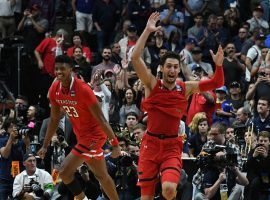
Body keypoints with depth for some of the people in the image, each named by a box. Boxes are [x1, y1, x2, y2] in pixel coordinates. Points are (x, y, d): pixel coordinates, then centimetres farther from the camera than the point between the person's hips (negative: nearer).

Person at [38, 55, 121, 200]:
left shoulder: (83, 89, -24)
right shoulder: (54, 90, -3)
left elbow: (100, 119, -22)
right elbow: (54, 119, 10)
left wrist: (114, 143, -21)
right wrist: (45, 145, 10)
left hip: (93, 135, -8)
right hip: (82, 136, 8)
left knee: (64, 172, -15)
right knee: (101, 175, 18)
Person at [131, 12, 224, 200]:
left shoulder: (186, 88, 5)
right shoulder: (152, 84, -1)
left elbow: (216, 83, 5)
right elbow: (135, 57, -12)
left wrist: (218, 65, -14)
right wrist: (147, 31, -17)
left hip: (172, 146, 0)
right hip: (151, 143, 0)